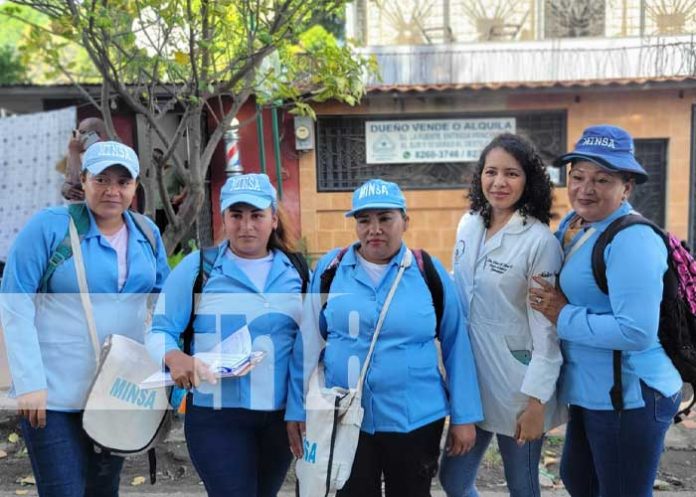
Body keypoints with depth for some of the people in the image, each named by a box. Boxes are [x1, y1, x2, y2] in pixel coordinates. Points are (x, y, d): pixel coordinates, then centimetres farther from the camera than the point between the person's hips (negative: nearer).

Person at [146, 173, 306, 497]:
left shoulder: (296, 271, 5)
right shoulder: (197, 266, -5)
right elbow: (159, 331, -5)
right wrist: (174, 358, -27)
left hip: (283, 413, 4)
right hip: (217, 415, -4)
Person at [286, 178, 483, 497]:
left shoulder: (430, 271, -4)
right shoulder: (330, 268, -2)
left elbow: (456, 345, -1)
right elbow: (308, 343, 2)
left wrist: (464, 416, -2)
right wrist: (298, 409, 1)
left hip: (416, 420, 0)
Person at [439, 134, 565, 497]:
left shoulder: (540, 241, -16)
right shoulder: (468, 225, 2)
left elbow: (547, 329, -15)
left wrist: (537, 401, -15)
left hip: (517, 385, -5)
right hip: (471, 377, 6)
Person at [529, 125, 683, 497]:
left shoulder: (632, 241, -23)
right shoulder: (572, 223, 4)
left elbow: (637, 332, -31)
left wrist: (564, 317, -21)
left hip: (630, 398, -9)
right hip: (590, 392, 9)